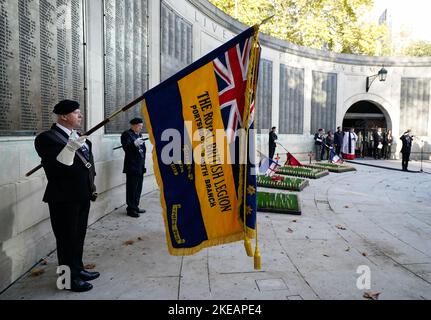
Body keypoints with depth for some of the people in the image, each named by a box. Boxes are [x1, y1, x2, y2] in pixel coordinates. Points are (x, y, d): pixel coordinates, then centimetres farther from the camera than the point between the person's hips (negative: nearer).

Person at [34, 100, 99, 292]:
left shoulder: (77, 136, 11)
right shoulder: (47, 138, -14)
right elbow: (53, 168, -24)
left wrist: (91, 186, 18)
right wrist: (70, 148, -35)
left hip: (82, 196, 8)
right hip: (64, 198, -8)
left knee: (79, 235, 18)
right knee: (67, 238, 3)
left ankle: (78, 269, 34)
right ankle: (69, 278, 17)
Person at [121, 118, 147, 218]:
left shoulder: (139, 134, 17)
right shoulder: (127, 134, -7)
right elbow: (125, 147, -19)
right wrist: (134, 144, -36)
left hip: (140, 166, 8)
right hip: (132, 167, -8)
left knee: (138, 188, 13)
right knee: (132, 188, -4)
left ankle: (135, 207, 22)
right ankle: (130, 209, 3)